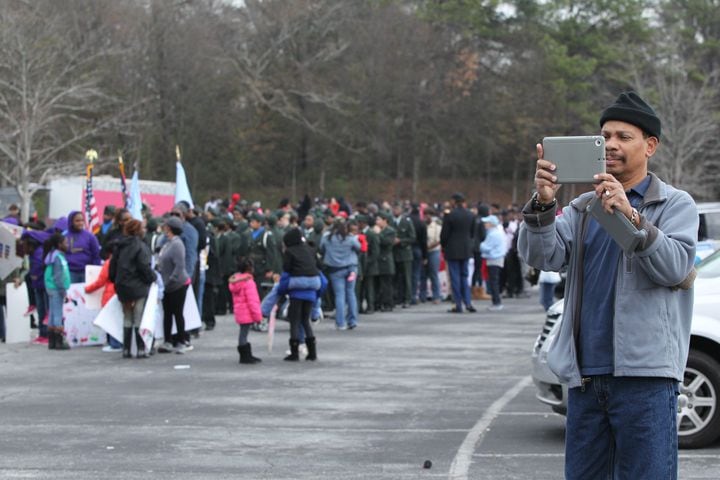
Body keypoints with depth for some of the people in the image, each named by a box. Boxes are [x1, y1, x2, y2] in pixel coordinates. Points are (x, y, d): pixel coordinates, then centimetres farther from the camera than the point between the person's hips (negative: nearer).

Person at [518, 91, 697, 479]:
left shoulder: (675, 204, 5)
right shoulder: (582, 208, 17)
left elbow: (674, 266, -14)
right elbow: (543, 257, -1)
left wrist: (631, 217, -28)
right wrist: (542, 203, -19)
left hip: (645, 375, -5)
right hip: (584, 376, 5)